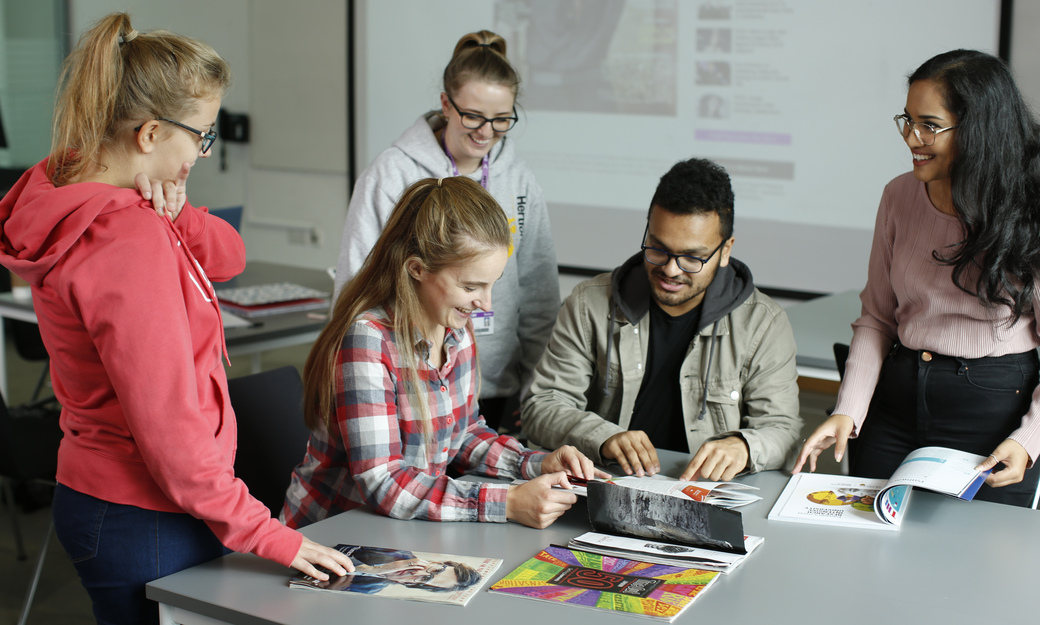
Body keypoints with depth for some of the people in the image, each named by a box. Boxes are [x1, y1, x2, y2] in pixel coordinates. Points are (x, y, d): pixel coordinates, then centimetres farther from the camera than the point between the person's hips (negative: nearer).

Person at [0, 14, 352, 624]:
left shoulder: (68, 193, 4)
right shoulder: (130, 244, -26)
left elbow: (228, 255, 13)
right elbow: (170, 433, -26)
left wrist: (173, 217, -9)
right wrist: (269, 537, -19)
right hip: (145, 522, -10)